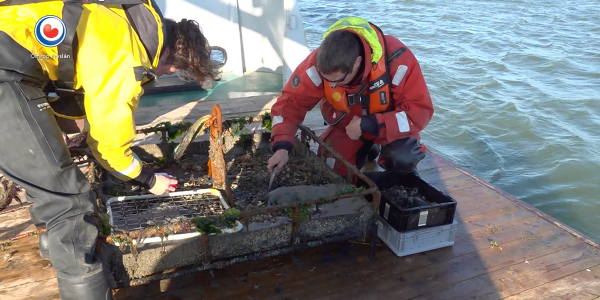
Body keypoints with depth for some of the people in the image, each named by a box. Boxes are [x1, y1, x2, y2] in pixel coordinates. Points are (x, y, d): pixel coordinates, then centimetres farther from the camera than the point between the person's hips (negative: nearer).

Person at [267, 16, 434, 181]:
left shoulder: (396, 59, -35)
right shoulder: (318, 63, -28)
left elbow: (420, 111, -32)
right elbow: (291, 102, -21)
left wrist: (367, 125, -36)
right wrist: (282, 147, -34)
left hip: (388, 124, -3)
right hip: (346, 126, 3)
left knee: (404, 159, -31)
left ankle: (386, 151, 6)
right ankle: (367, 148, 22)